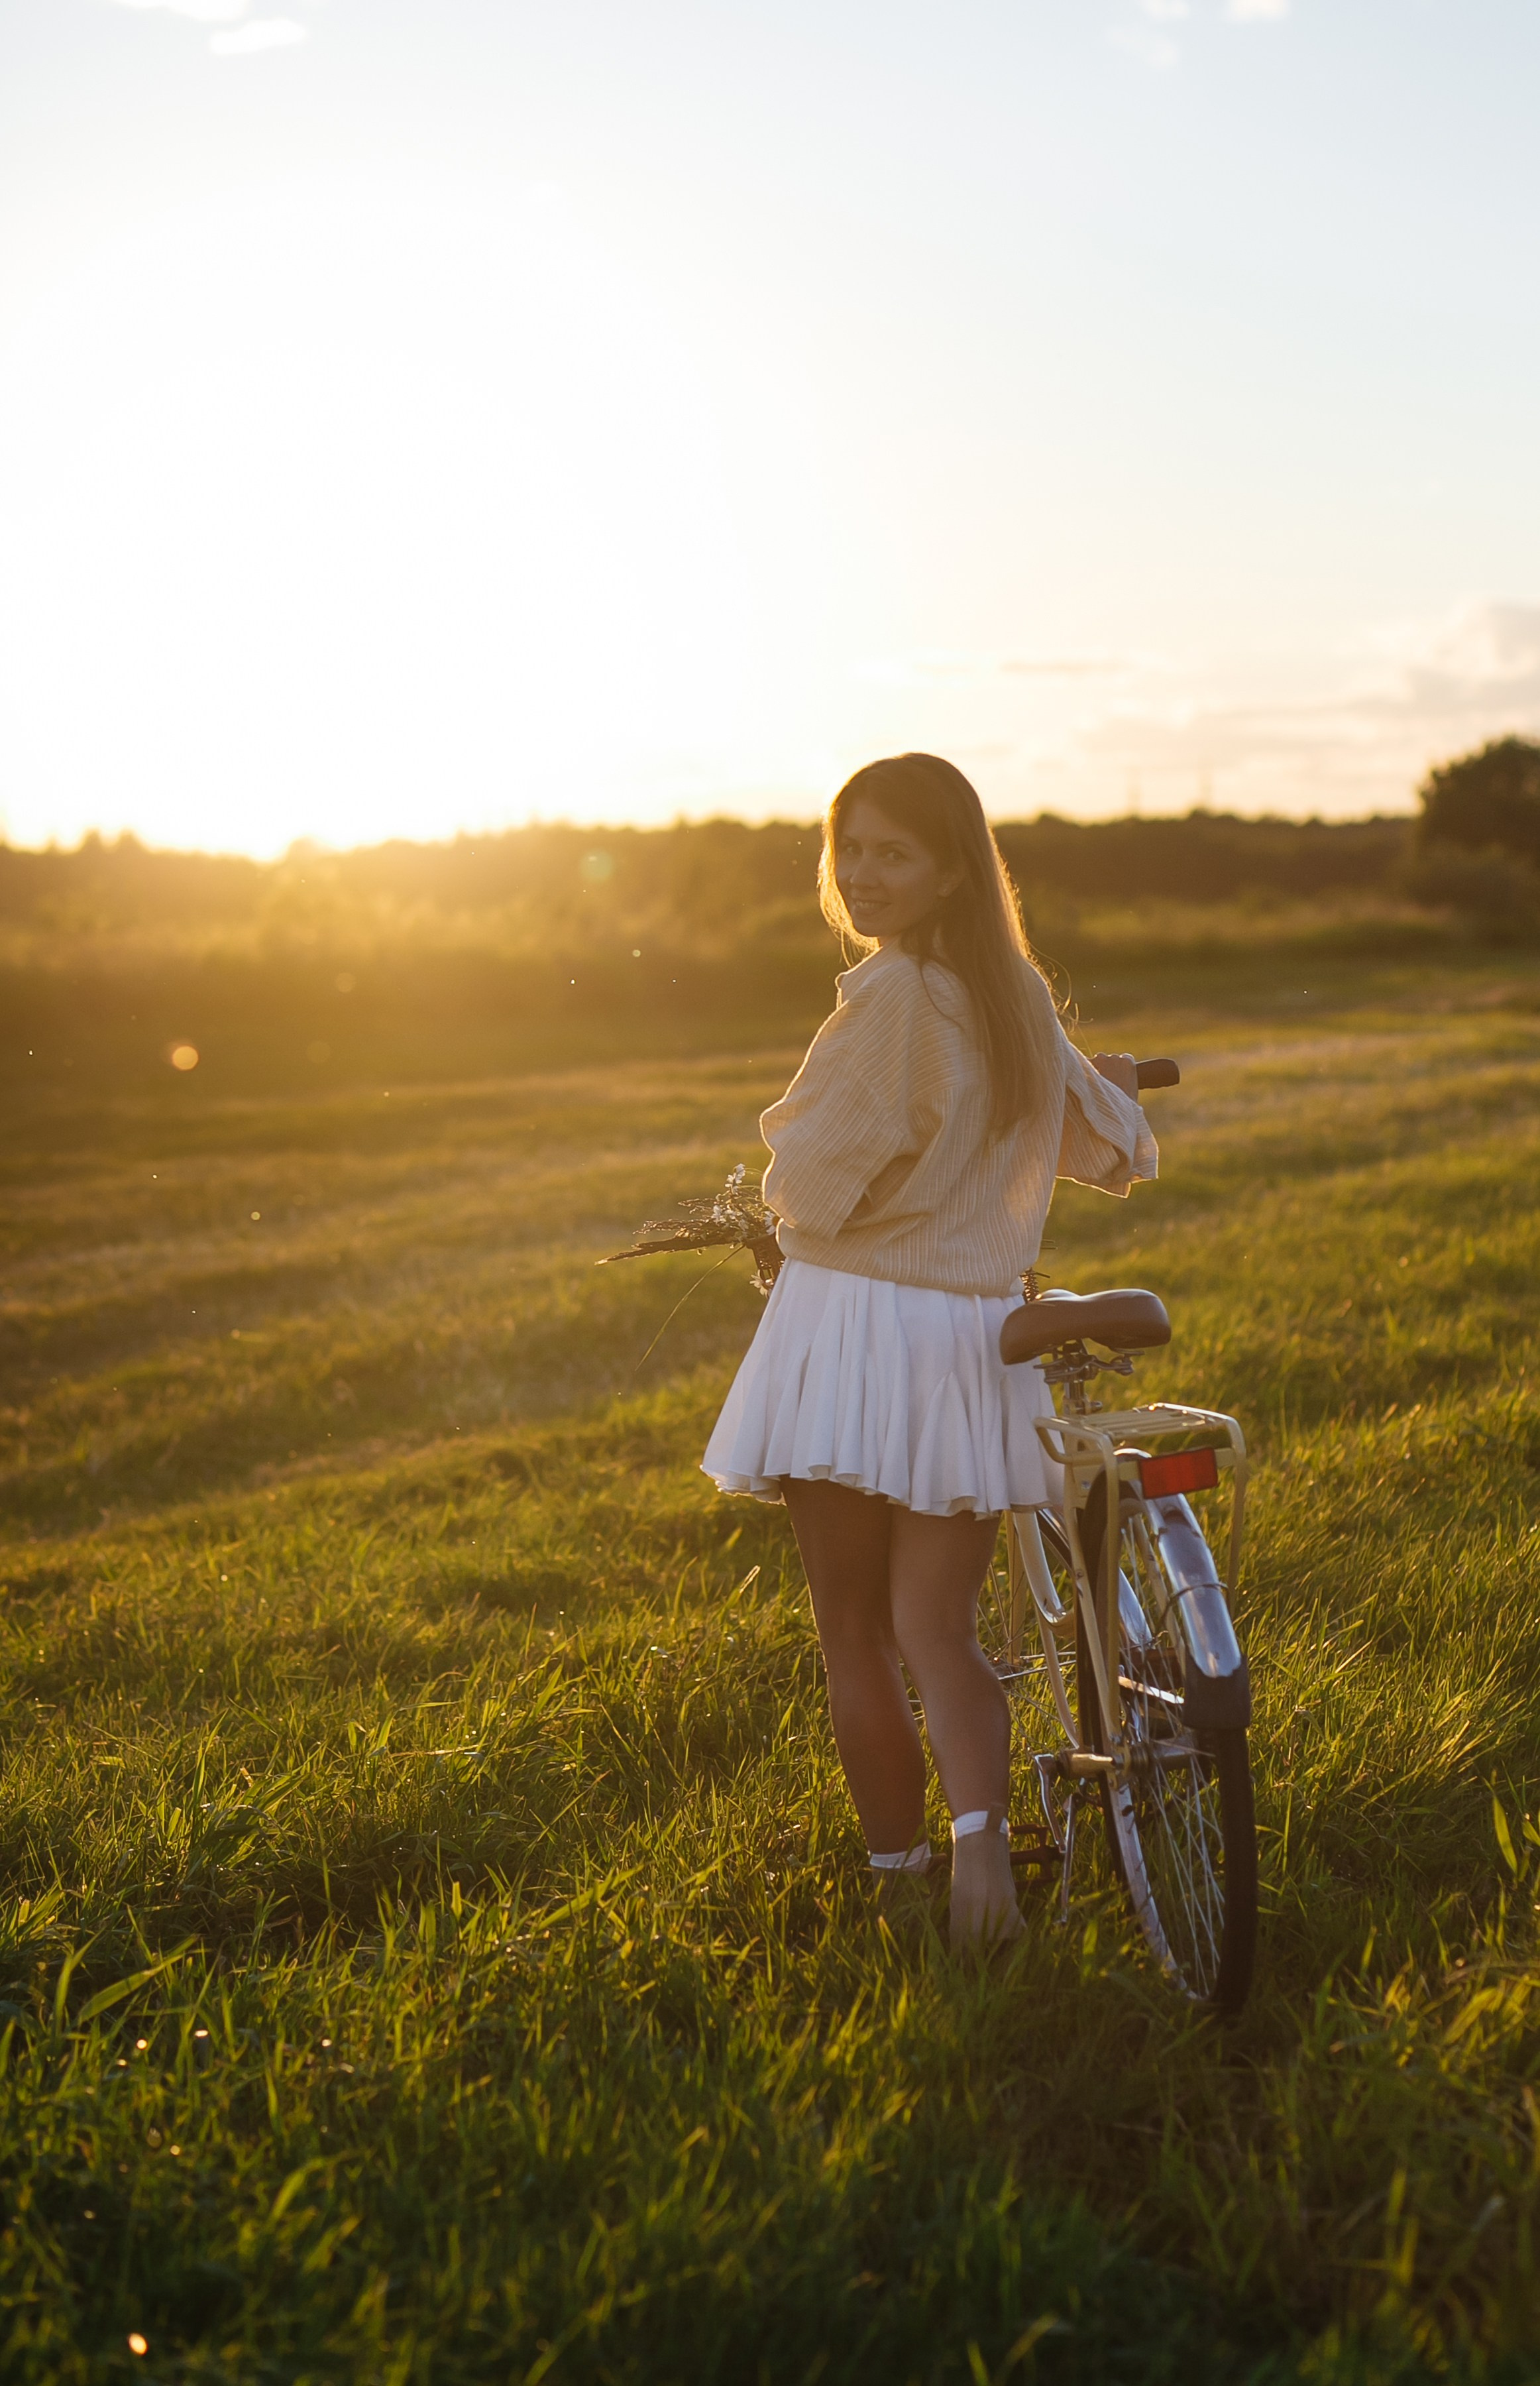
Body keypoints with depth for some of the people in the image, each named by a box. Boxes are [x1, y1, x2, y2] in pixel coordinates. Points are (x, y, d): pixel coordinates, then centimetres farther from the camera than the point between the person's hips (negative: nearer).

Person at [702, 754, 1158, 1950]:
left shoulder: (890, 997, -16)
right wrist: (1108, 1084, 42)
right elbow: (1118, 1155, 19)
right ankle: (980, 1826, -12)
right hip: (979, 1335, 7)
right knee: (939, 1629, 11)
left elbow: (811, 1186, -17)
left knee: (856, 1637, 8)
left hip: (858, 1327, -6)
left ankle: (895, 1868, 15)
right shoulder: (1018, 997, 7)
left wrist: (782, 1183, 7)